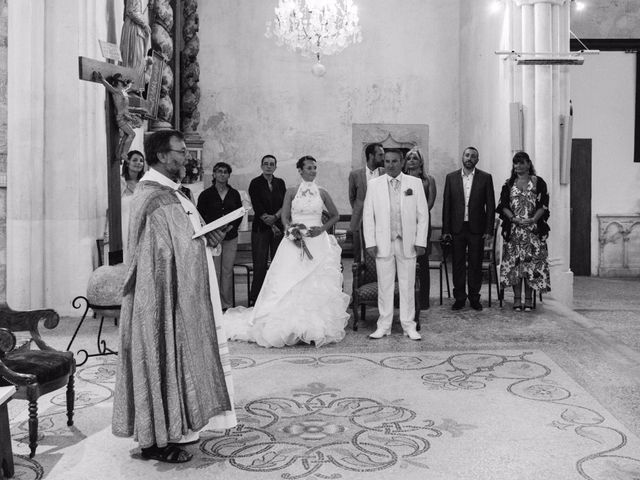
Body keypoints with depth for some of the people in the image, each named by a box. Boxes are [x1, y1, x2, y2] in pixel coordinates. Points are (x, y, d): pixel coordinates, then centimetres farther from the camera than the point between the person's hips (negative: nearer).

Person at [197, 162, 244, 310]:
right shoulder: (206, 194, 3)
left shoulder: (234, 194, 11)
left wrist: (232, 226, -3)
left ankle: (227, 304, 12)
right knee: (214, 272, -5)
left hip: (231, 238, 3)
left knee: (228, 271, 5)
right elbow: (200, 216, 3)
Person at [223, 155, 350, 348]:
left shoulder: (322, 193, 8)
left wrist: (322, 229, 0)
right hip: (295, 242, -1)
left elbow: (335, 215, 15)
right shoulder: (291, 192, 6)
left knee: (319, 285, -4)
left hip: (318, 243, 1)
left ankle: (318, 329, 3)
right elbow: (285, 218, 5)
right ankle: (290, 326, 1)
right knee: (289, 285, -6)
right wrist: (293, 230, -14)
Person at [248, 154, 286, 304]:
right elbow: (257, 207, -7)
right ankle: (254, 299, 4)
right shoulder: (255, 183, -2)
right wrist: (271, 224, -9)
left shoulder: (280, 183, 10)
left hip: (278, 227, 3)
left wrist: (275, 216, -12)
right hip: (261, 228, -3)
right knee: (260, 265, -3)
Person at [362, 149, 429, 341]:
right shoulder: (374, 184, 5)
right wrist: (370, 243, -3)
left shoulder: (415, 183, 4)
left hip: (407, 243, 0)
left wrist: (420, 242, -3)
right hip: (383, 243, 0)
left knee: (408, 286, 4)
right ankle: (384, 325, 14)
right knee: (384, 286, 4)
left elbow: (423, 214, 3)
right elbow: (368, 215, 4)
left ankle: (409, 326, 14)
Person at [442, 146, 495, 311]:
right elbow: (446, 204, 5)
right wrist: (445, 230, 0)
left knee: (476, 265, 5)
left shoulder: (485, 178, 3)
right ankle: (459, 298, 13)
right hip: (457, 228, 1)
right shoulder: (451, 177, 6)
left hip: (477, 228, -1)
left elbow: (490, 205, 2)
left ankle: (474, 298, 15)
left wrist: (489, 230, -5)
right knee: (457, 264, 5)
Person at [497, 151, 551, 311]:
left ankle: (528, 299, 4)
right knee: (514, 262, -1)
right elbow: (503, 205, 3)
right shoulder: (508, 184, 11)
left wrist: (533, 219, -16)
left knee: (532, 262, -2)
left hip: (534, 230, -1)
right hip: (513, 230, 1)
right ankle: (517, 299, 4)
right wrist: (515, 219, -13)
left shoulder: (538, 182, 5)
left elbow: (543, 205, -1)